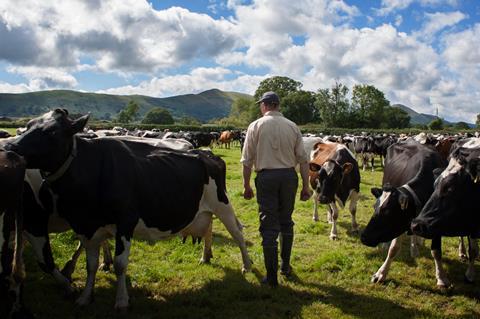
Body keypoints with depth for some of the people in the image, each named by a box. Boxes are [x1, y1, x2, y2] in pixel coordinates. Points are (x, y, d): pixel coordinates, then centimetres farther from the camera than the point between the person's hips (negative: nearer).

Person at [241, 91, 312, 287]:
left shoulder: (256, 126, -2)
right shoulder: (292, 127, 4)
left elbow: (247, 160, -3)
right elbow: (303, 159, 3)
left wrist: (246, 185, 5)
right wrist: (306, 186, 10)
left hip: (266, 177, -2)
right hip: (289, 176, 3)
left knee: (269, 226, 2)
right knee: (286, 222, 18)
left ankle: (272, 277, 7)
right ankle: (285, 267, 28)